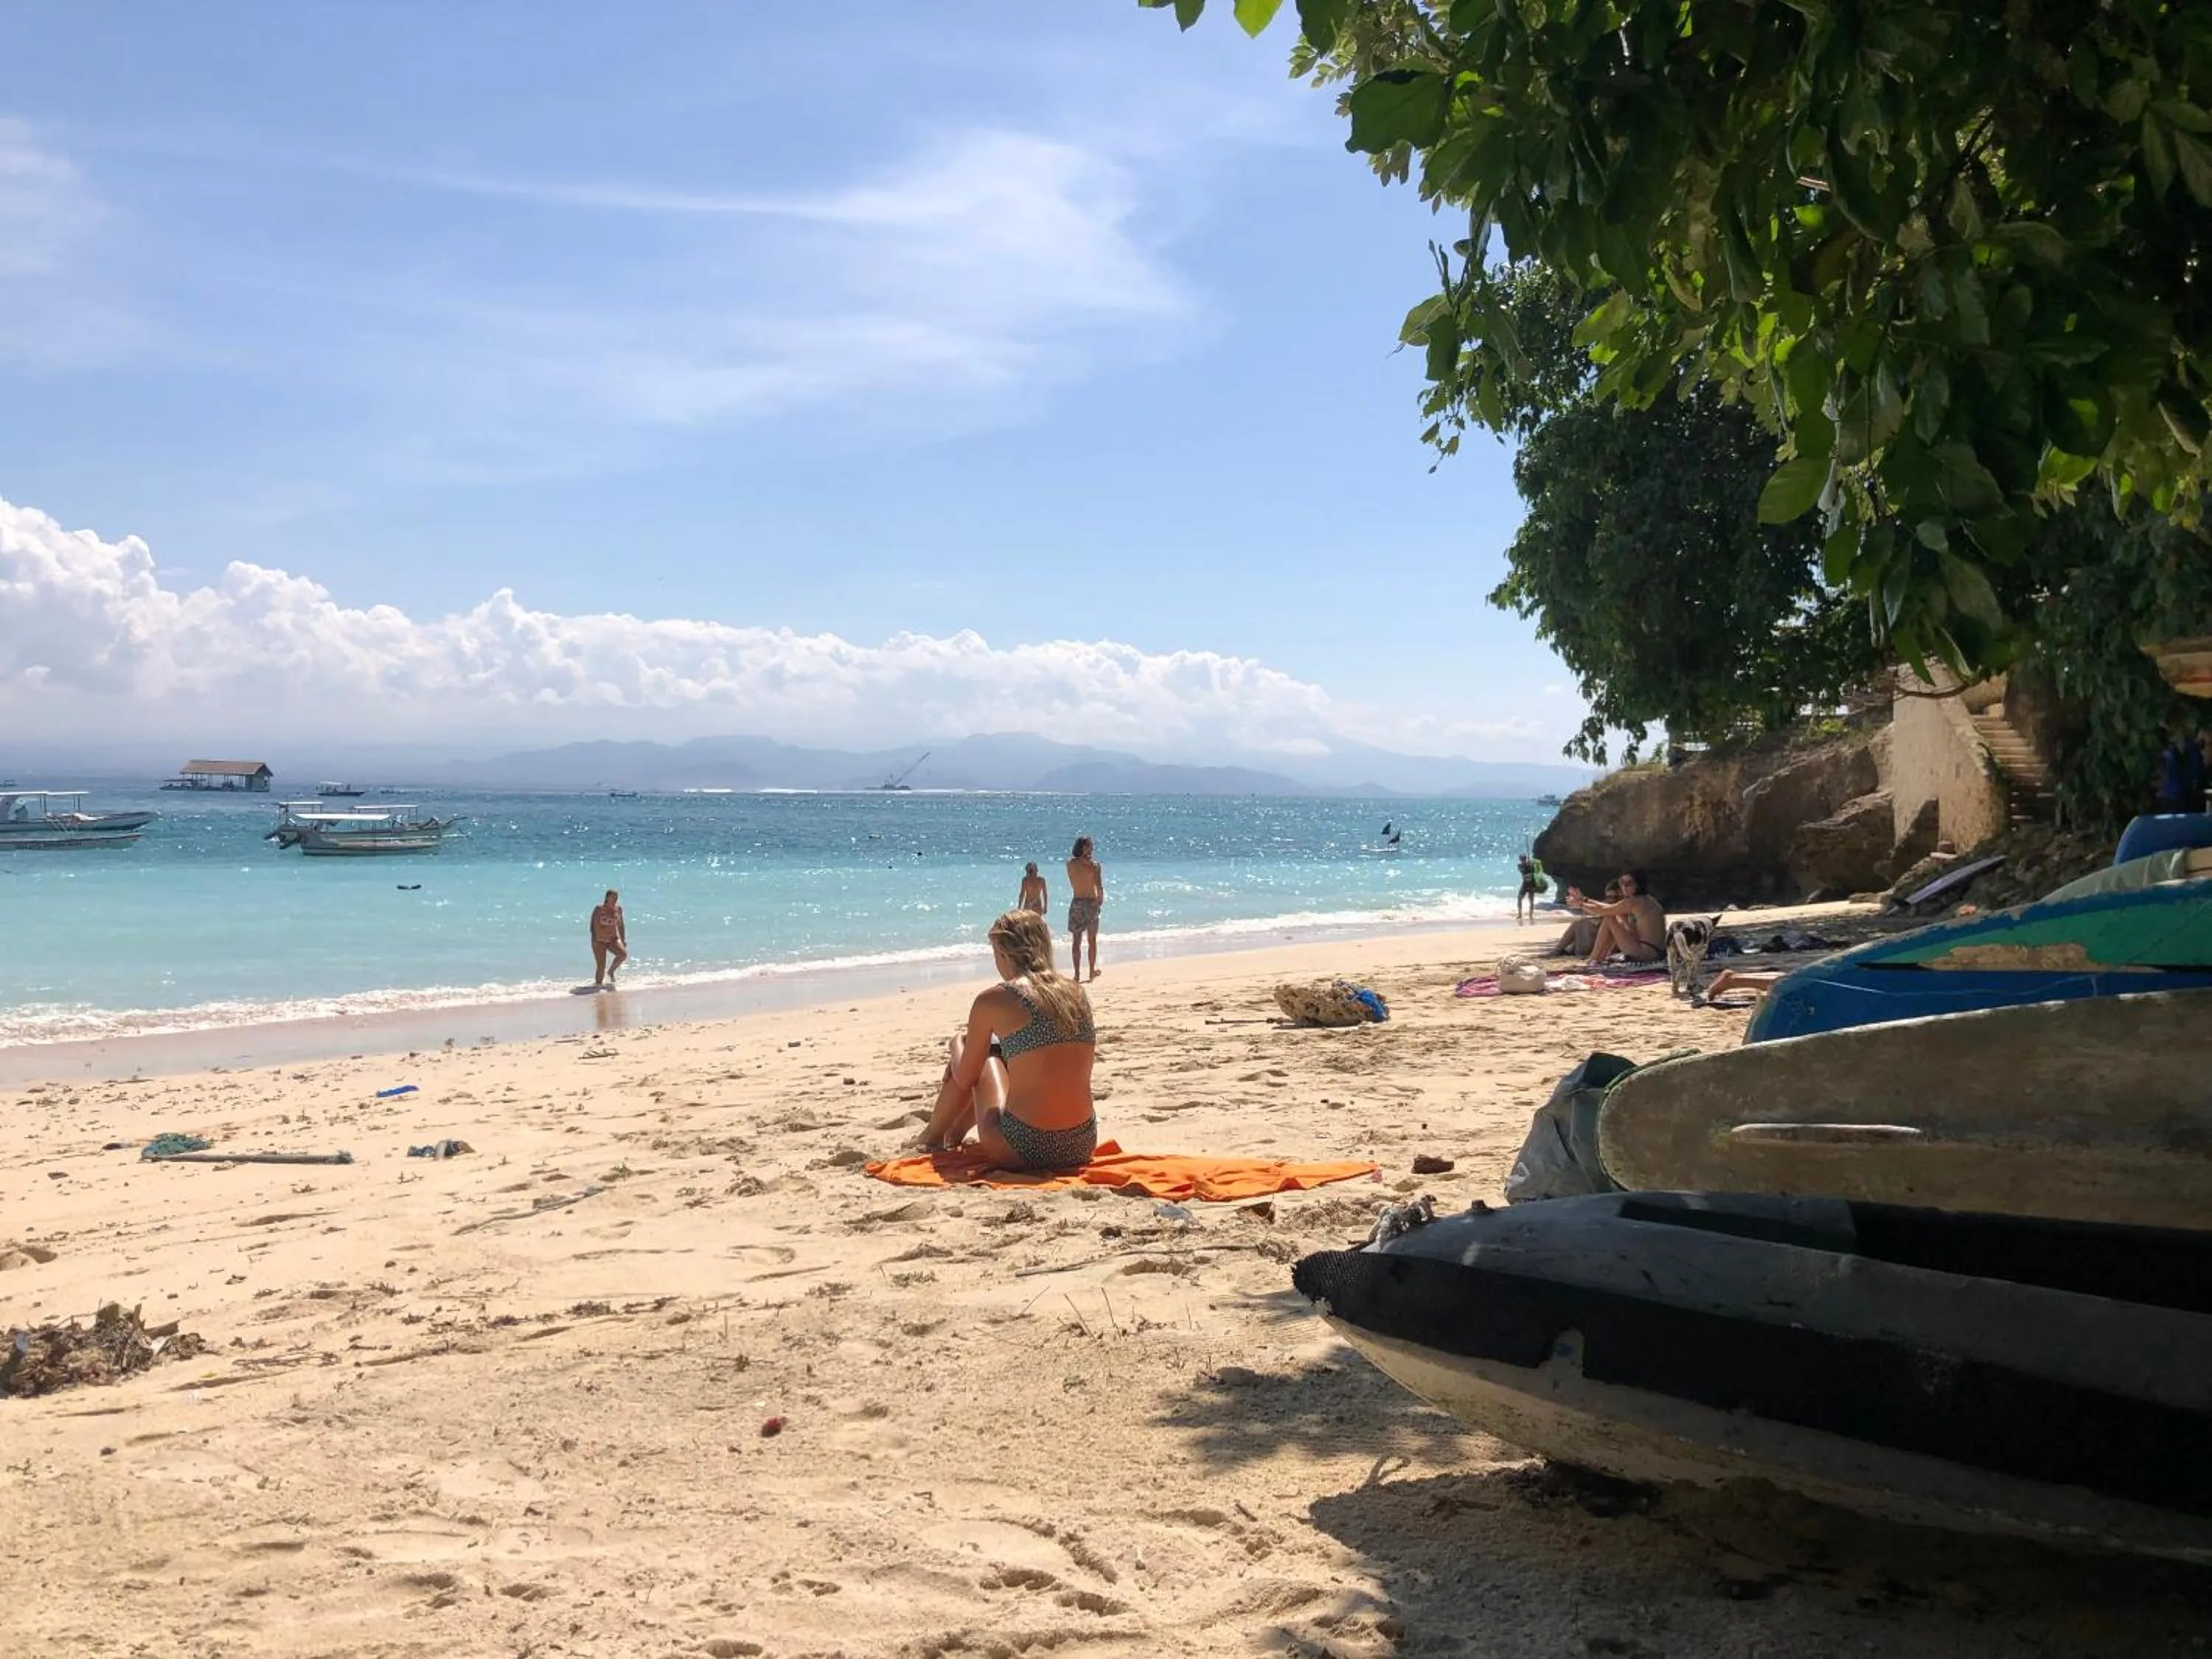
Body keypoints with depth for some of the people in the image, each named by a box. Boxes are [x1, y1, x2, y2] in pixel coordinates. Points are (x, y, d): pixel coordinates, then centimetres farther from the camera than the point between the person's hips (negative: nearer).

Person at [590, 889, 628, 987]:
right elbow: (593, 924, -11)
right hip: (600, 941, -4)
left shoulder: (618, 909, 4)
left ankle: (610, 971, 1)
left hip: (613, 939, 4)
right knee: (601, 966, -8)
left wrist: (623, 940, 8)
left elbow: (621, 925, 13)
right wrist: (594, 940, -20)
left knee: (623, 954, -22)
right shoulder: (599, 909, -9)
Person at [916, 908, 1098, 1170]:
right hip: (1081, 1149, 5)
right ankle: (954, 1134, 53)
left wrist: (958, 1048, 28)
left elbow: (965, 1079, 6)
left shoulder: (994, 1001, -6)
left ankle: (932, 1137, 44)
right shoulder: (1077, 994, 8)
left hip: (1022, 1152, -5)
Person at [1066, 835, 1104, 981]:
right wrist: (1100, 901, 5)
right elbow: (1100, 887, -11)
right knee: (1092, 940, 14)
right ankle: (1092, 971, 23)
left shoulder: (1071, 863, -3)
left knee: (1076, 940, 3)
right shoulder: (1094, 864, -8)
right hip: (1092, 903, 0)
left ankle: (1077, 972, -4)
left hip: (1076, 902, 1)